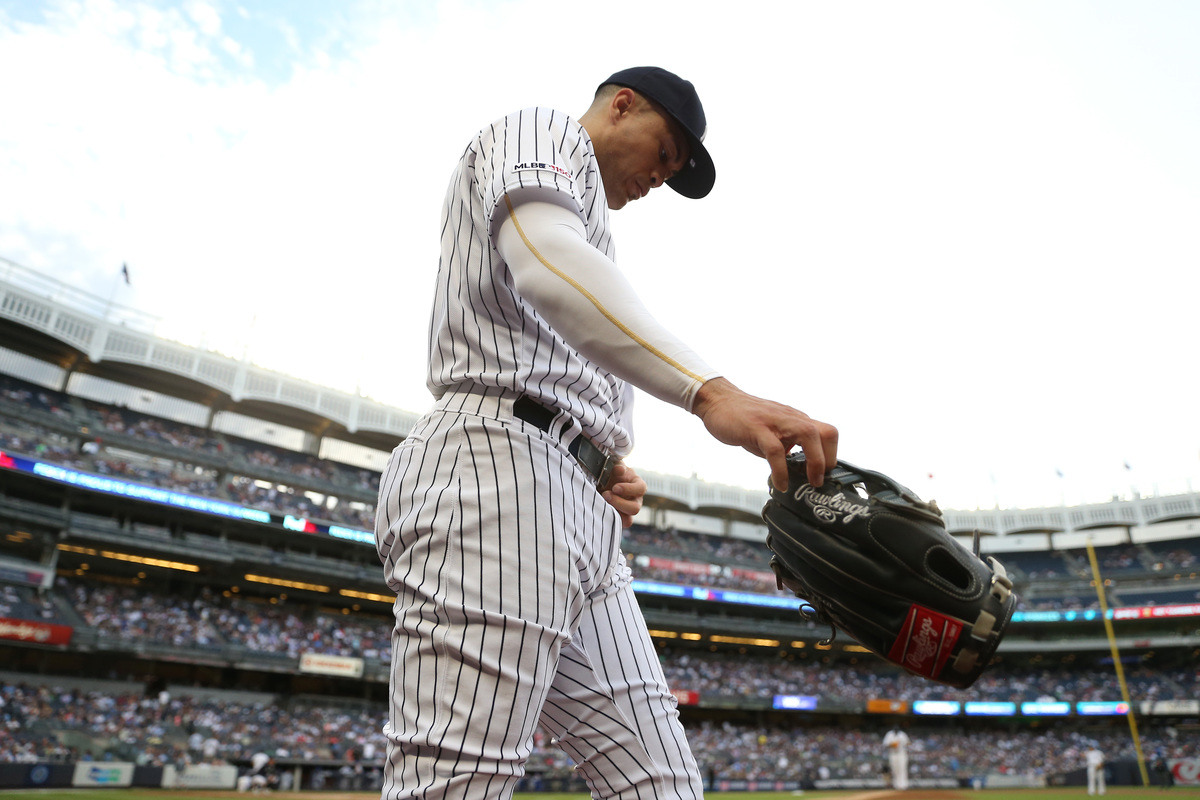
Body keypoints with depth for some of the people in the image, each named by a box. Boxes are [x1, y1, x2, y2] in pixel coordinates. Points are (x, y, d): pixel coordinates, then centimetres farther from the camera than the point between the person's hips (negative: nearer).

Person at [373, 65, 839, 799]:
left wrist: (613, 480, 11)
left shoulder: (589, 223, 36)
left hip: (581, 515, 10)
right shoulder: (543, 130, 10)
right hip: (499, 467, -10)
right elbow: (543, 258, -18)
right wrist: (709, 390, -32)